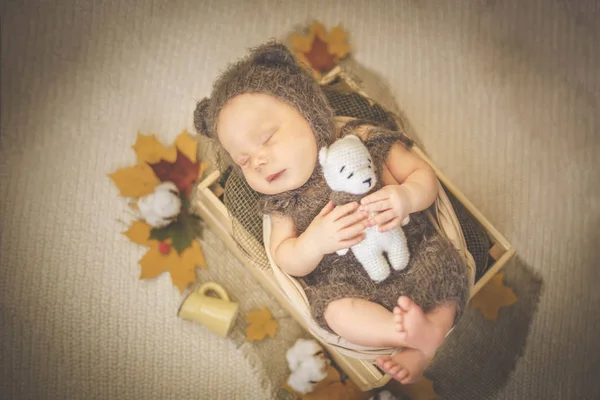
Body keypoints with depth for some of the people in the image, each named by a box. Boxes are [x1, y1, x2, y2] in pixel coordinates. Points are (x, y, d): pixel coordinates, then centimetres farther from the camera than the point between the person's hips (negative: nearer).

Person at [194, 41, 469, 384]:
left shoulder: (366, 144, -9)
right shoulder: (283, 203, -2)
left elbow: (424, 174, -4)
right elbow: (287, 262, -3)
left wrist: (407, 196, -29)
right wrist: (315, 241, -26)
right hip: (348, 279, 0)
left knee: (448, 267, -18)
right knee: (335, 310, -26)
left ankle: (423, 350, -14)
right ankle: (421, 334, -21)